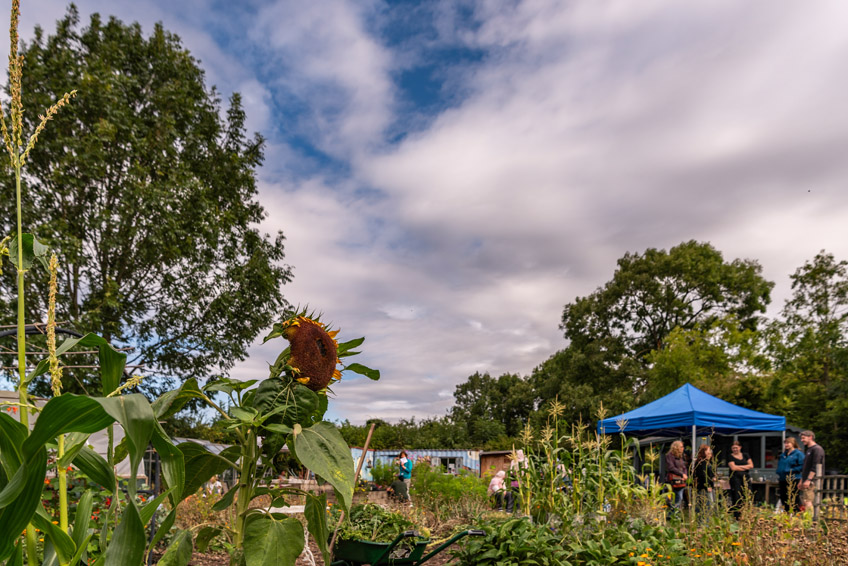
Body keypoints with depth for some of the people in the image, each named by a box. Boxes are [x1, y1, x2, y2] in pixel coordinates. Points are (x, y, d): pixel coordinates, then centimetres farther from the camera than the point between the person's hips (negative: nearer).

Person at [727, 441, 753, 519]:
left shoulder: (745, 455, 15)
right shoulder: (730, 457, 3)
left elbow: (751, 465, 5)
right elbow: (733, 468, -9)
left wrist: (739, 466, -5)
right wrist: (745, 467, -3)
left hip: (745, 478, 4)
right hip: (735, 478, -4)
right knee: (736, 498, -8)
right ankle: (736, 517, -4)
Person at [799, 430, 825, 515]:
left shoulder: (817, 449, -9)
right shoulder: (807, 450, 20)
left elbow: (815, 467, -17)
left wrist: (808, 480, -21)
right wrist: (801, 480, 22)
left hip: (812, 481, -9)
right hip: (806, 481, 9)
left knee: (808, 501, -14)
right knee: (804, 501, 7)